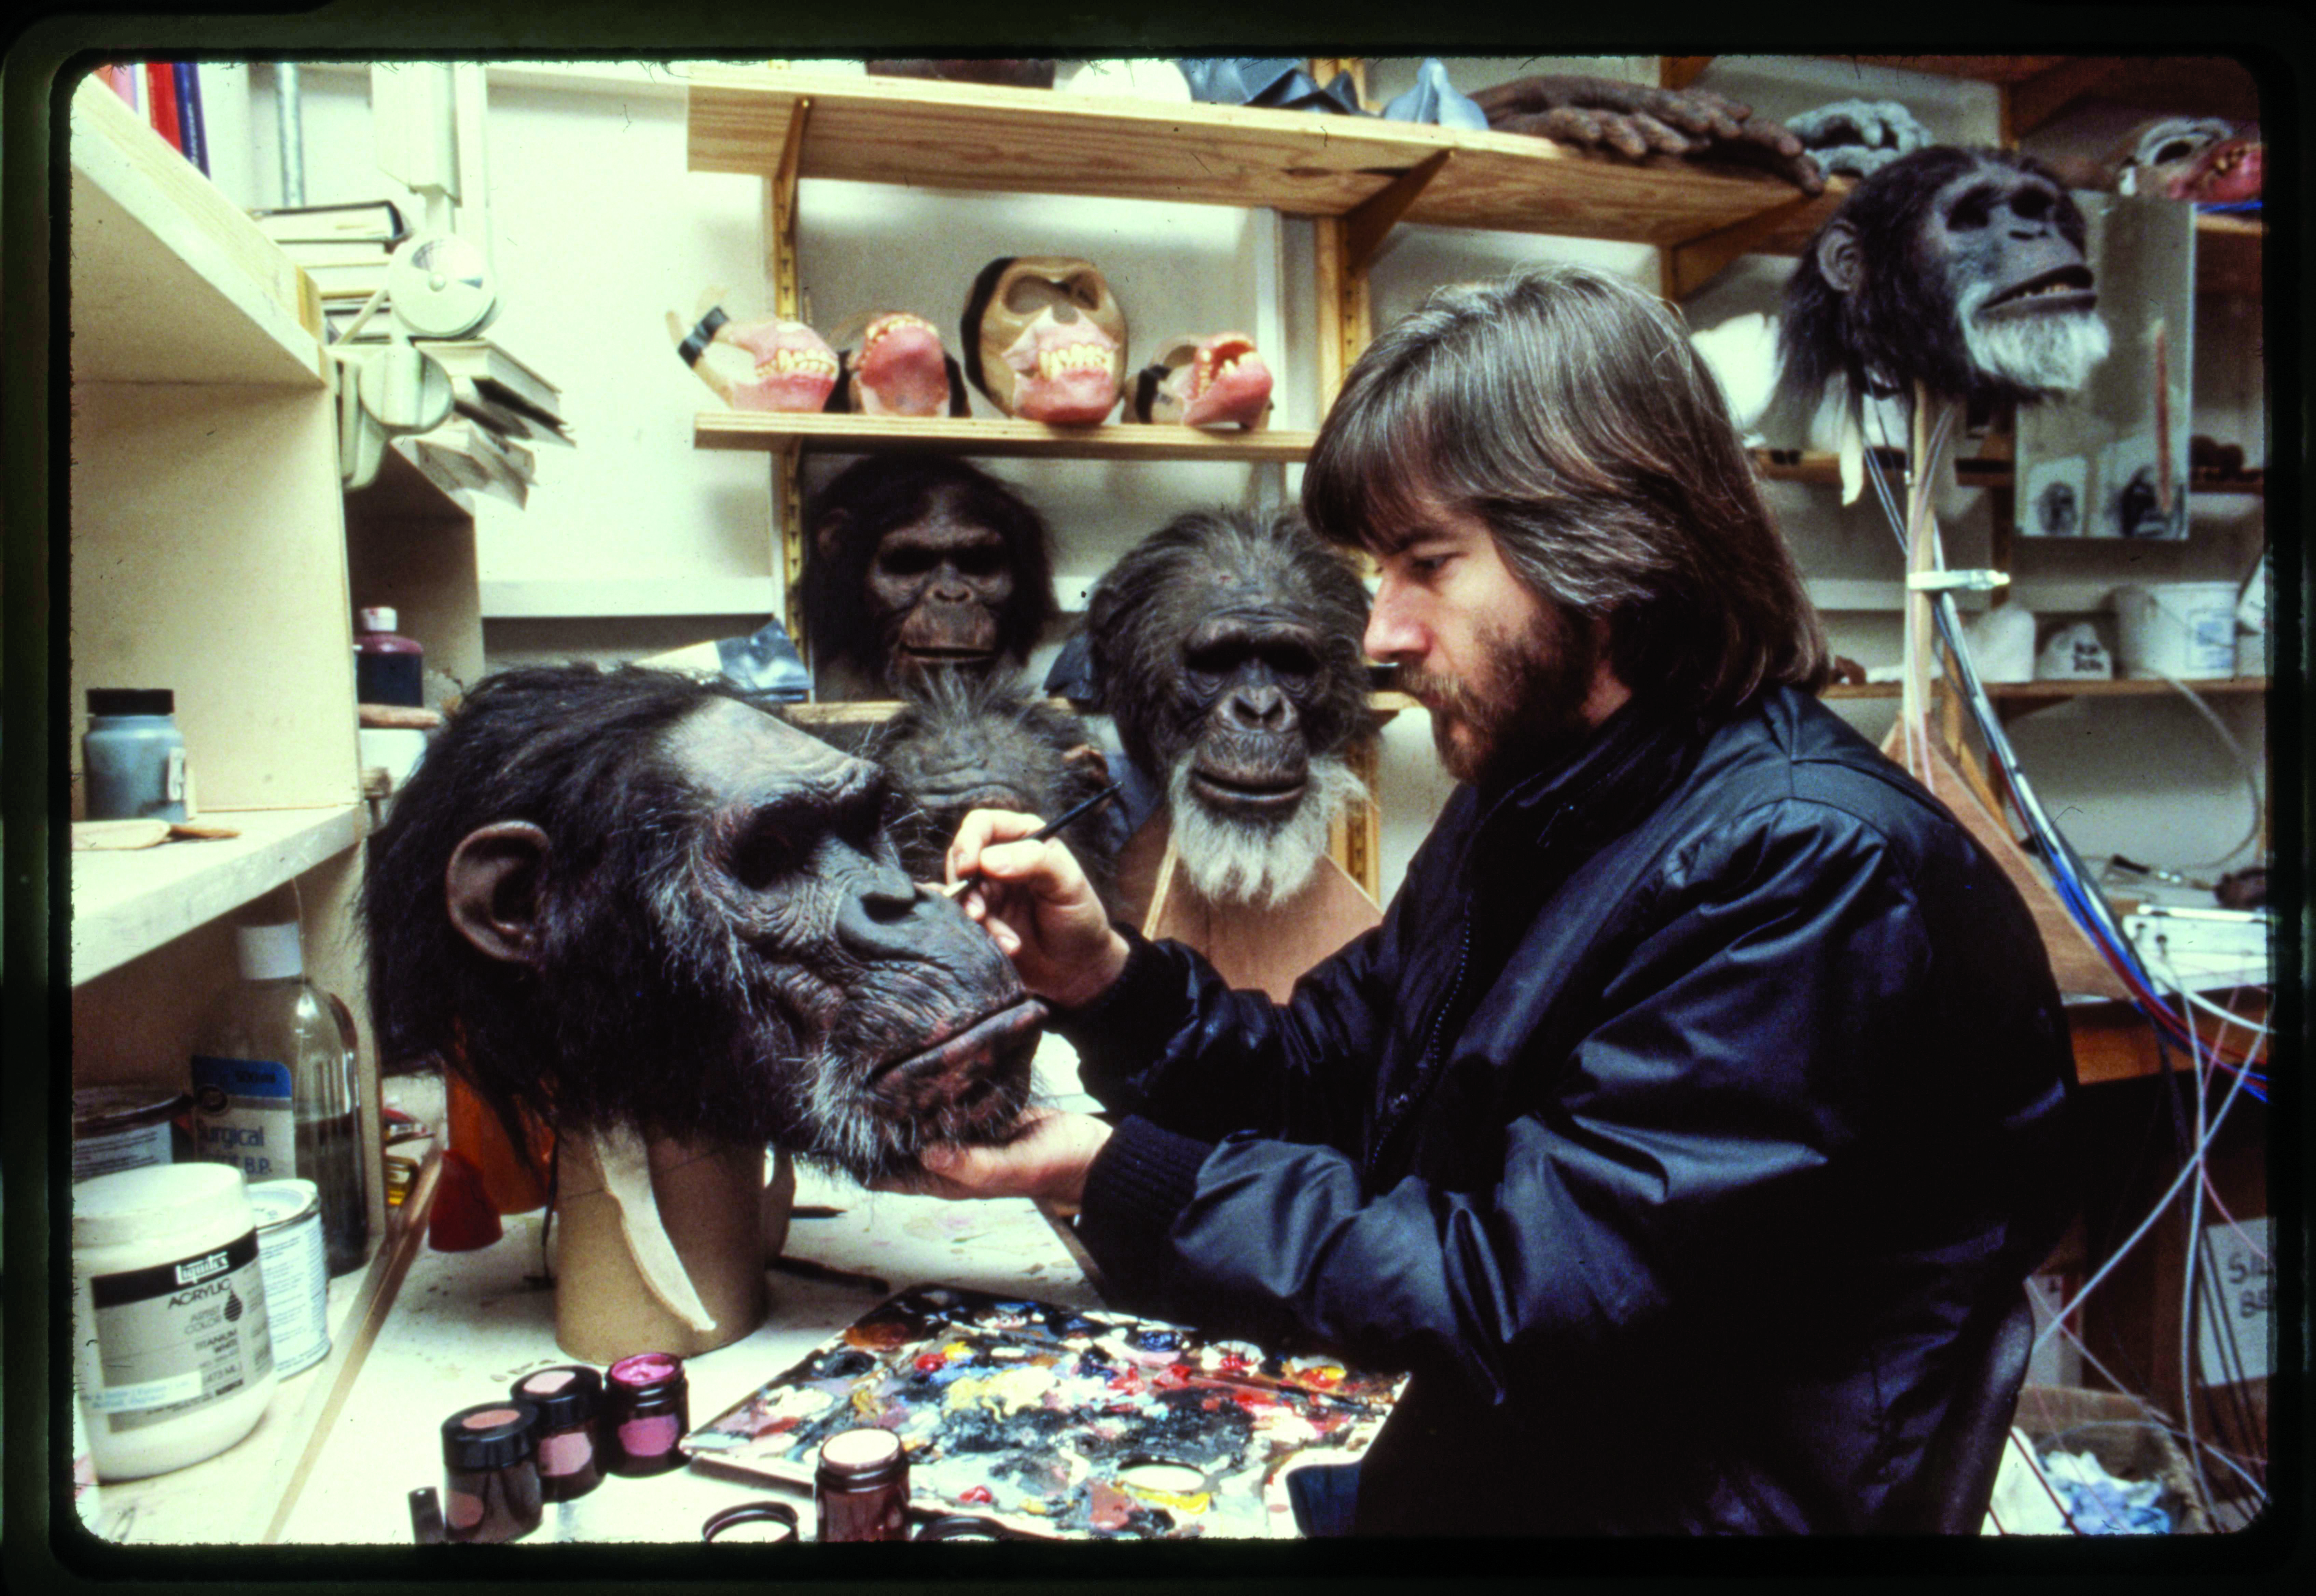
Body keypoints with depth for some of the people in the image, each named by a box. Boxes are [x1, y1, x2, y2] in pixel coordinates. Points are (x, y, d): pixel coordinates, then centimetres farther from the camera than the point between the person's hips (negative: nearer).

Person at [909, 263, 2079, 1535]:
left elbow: (1519, 1296, -24)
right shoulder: (1526, 795, 4)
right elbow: (1326, 1079, 7)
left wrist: (1114, 1182, -19)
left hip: (1669, 1498, -6)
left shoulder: (1813, 871, -23)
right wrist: (1105, 977, -10)